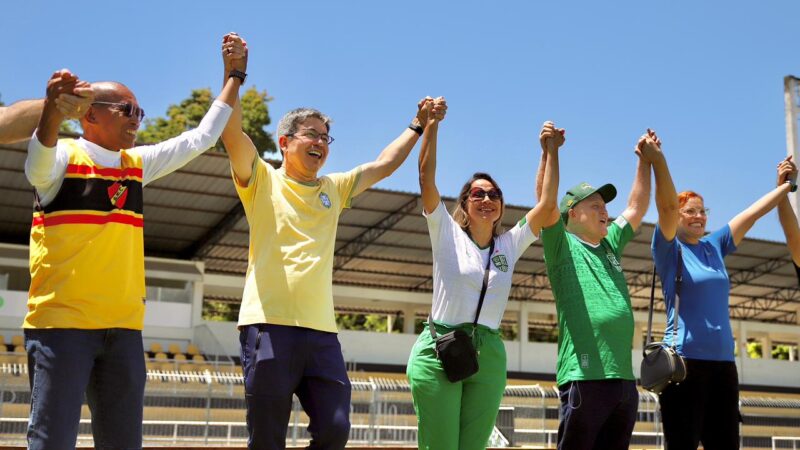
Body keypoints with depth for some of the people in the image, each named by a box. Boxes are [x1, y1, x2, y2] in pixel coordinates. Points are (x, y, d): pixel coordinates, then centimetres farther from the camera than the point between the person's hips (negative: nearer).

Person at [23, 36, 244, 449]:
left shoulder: (138, 163, 13)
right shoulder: (62, 157, -4)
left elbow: (202, 137, 20)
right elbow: (40, 160, -27)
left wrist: (235, 77, 19)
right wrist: (53, 109, -46)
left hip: (124, 327, 6)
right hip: (61, 322, -6)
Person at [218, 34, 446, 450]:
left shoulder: (334, 189, 19)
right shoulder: (263, 180, 6)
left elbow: (384, 165, 26)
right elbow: (232, 134, -7)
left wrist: (418, 125, 24)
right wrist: (233, 74, -16)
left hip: (321, 330, 5)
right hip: (269, 325, -4)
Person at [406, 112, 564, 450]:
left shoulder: (510, 245, 12)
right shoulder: (447, 235, 4)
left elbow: (547, 205, 4)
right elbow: (426, 178, -5)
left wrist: (551, 151, 4)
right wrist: (431, 124, -8)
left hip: (489, 357, 3)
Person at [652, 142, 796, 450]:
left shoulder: (715, 245, 15)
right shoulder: (669, 250, -2)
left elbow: (753, 213, 23)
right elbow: (667, 204, -18)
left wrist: (784, 186, 28)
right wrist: (657, 159, -29)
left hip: (723, 362, 7)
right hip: (685, 361, -7)